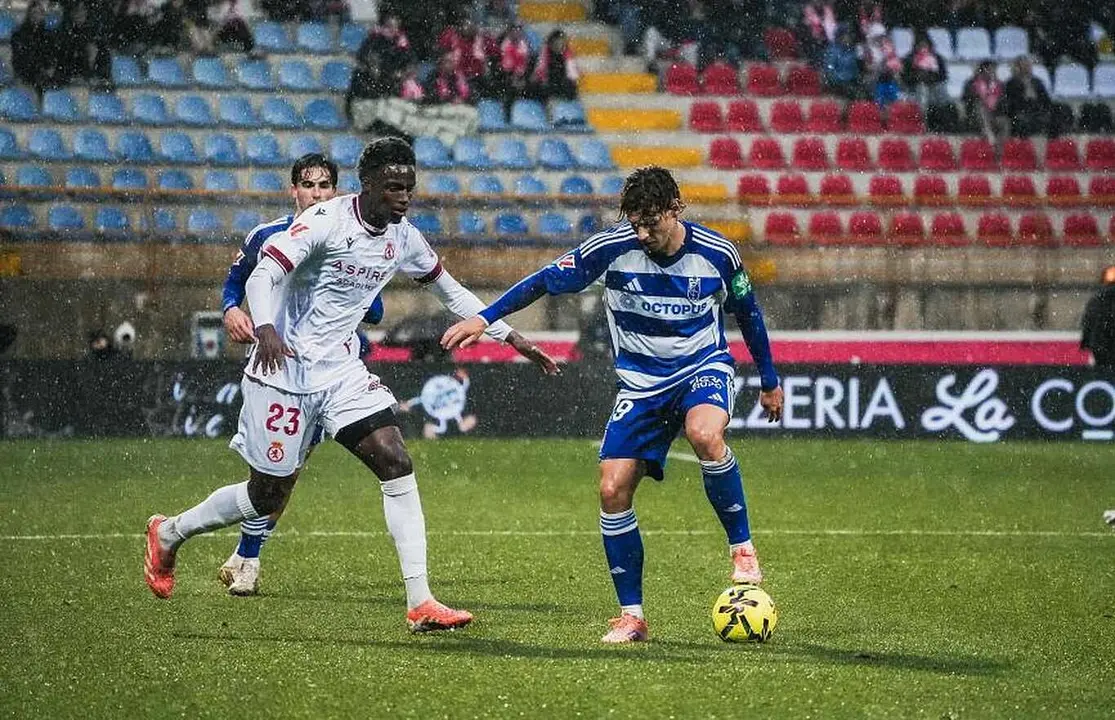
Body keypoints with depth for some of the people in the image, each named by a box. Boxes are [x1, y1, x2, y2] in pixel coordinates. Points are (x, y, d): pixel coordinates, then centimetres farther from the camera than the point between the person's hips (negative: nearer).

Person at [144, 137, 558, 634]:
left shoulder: (402, 239, 4)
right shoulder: (326, 221, -18)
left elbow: (450, 290, 20)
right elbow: (263, 276, -25)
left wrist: (511, 337, 17)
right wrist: (266, 328, -45)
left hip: (340, 370, 6)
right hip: (284, 370, -6)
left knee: (397, 465, -11)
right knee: (267, 497, 2)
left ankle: (420, 604, -12)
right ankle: (169, 533, 29)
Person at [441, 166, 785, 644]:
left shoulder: (717, 254, -11)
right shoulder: (612, 248, -13)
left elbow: (747, 313, 7)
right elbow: (546, 280, -2)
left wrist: (770, 381, 17)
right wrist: (484, 318, -8)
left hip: (704, 368, -2)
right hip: (641, 382, 2)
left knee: (704, 433, -37)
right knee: (613, 489, -11)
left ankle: (742, 547, -17)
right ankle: (631, 616, 2)